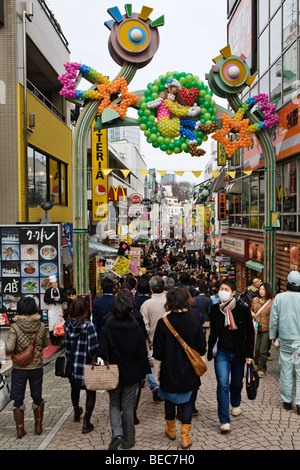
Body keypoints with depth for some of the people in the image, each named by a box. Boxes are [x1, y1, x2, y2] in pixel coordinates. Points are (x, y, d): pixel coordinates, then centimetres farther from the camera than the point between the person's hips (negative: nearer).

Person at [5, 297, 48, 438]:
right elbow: (45, 344, 5)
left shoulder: (15, 327, -15)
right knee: (37, 397, 18)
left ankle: (20, 429, 20)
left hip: (19, 368, -2)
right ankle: (38, 426, 28)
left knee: (18, 399, 13)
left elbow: (9, 348, -24)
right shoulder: (41, 326, -8)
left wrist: (13, 352, -3)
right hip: (37, 367, 2)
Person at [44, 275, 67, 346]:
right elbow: (45, 299, -10)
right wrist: (53, 299, -19)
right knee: (52, 325, -3)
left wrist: (58, 299, -19)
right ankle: (53, 341, 8)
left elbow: (65, 298, -3)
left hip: (59, 309, 1)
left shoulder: (61, 290, 2)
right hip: (51, 310, -1)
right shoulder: (48, 291, -1)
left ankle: (58, 340, 15)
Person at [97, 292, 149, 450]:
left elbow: (102, 353, -14)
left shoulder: (107, 329, -13)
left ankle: (117, 434, -2)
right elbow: (142, 355, -5)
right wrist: (143, 372, 7)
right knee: (128, 407, 13)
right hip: (132, 374, 1)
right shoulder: (137, 329, -10)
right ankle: (128, 441, 24)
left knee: (114, 404, 18)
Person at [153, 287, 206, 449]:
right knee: (187, 402, 14)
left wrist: (157, 373, 1)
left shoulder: (163, 323, -16)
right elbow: (201, 349, -5)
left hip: (169, 371, 0)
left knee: (169, 399, 19)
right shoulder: (194, 322, -12)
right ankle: (185, 437, 17)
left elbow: (158, 353, -11)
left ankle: (171, 430, 38)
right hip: (188, 372, 1)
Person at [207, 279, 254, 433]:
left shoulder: (243, 309, -9)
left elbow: (250, 333, -3)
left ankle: (235, 404, 48)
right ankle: (224, 421, -2)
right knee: (223, 384, -9)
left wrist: (248, 353, -5)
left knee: (237, 382, 17)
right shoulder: (215, 309, -2)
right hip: (221, 353, 0)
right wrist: (210, 351, 8)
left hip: (238, 353, 0)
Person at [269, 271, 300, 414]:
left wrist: (273, 336, 11)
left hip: (285, 340, 2)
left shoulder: (279, 297, -4)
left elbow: (274, 319, 0)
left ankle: (287, 401, 20)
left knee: (286, 371, 10)